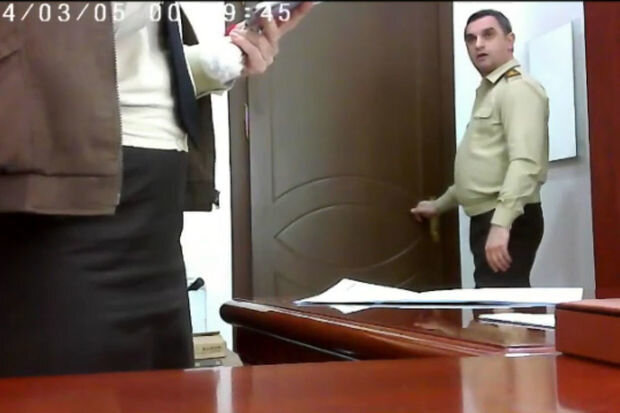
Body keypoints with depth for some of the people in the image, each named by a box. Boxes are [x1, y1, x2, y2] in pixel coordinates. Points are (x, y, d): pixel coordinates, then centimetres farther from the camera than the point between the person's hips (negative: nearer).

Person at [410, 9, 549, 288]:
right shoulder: (487, 92, 21)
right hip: (487, 219, 10)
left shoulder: (518, 88, -10)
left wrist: (501, 223, -31)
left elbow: (525, 162, -23)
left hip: (509, 222, -10)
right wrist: (440, 204, 34)